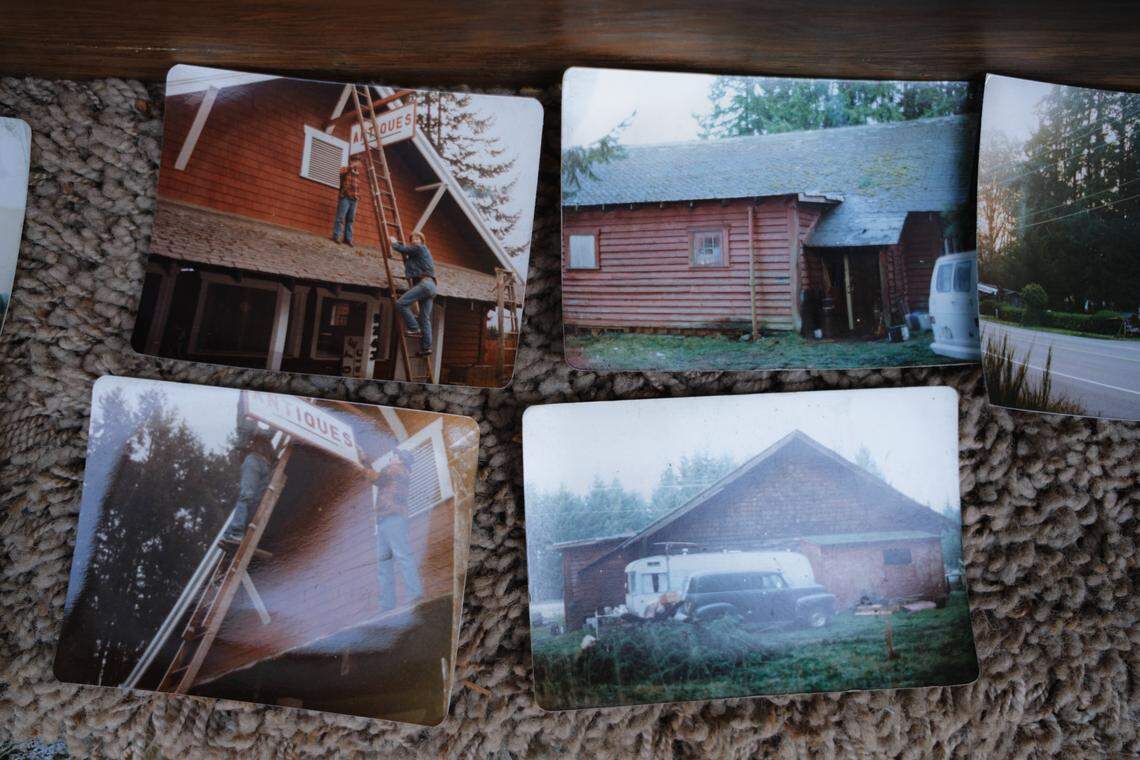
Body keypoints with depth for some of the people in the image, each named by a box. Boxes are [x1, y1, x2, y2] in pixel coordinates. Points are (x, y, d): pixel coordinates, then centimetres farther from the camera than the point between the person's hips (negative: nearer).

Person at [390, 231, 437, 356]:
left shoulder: (420, 248, 1)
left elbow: (402, 249, 2)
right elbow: (409, 267, 38)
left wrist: (394, 242, 21)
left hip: (425, 283, -10)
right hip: (430, 286, 10)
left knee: (401, 303, -16)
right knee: (425, 318, 3)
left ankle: (414, 329, -16)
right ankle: (426, 347, -1)